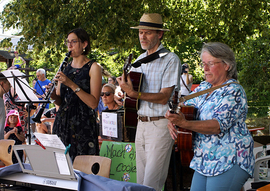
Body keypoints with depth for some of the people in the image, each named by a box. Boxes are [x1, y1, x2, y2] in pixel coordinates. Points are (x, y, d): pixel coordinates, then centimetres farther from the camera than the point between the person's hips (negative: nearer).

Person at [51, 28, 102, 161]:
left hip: (83, 124, -5)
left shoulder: (93, 68, -4)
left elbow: (93, 103, -13)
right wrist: (53, 96, -7)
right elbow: (60, 102, 15)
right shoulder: (65, 67, 14)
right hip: (62, 121, 5)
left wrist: (72, 84, -20)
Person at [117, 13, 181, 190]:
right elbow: (133, 86, 16)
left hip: (160, 124, -7)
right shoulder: (140, 59, 15)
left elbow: (164, 97, -15)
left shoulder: (170, 59, -8)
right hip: (142, 123, 7)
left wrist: (133, 93, -24)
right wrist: (124, 84, -7)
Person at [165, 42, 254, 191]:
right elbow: (184, 107, 21)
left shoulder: (234, 92, -13)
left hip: (229, 162, -8)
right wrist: (172, 121, -4)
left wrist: (184, 123, -35)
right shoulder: (203, 88, 12)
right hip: (203, 162, 8)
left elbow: (218, 126, -24)